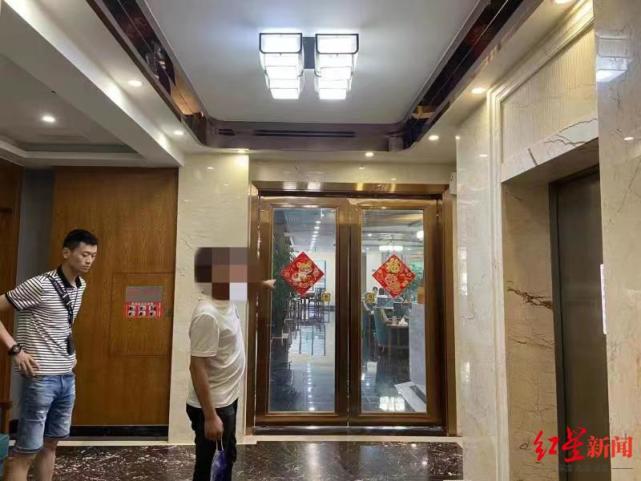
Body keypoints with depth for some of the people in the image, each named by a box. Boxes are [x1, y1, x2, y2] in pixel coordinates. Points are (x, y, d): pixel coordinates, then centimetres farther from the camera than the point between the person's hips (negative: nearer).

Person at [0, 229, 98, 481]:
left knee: (50, 443, 18)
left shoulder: (80, 286, 6)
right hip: (41, 378, -7)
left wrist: (68, 349, 11)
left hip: (67, 377, 7)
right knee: (26, 451, 2)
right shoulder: (40, 285, -17)